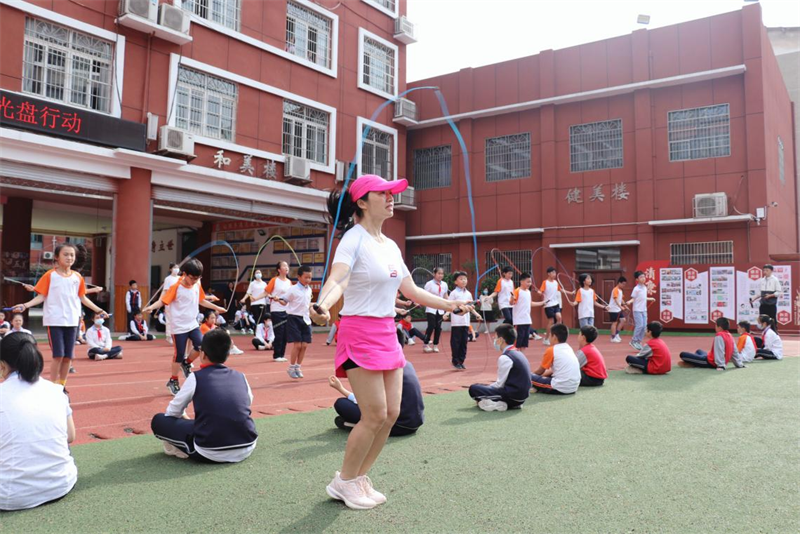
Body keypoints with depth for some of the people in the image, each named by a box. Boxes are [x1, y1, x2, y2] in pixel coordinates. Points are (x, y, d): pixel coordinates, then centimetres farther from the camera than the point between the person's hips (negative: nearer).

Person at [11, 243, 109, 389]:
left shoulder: (77, 277, 7)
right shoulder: (50, 275, -2)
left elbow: (82, 298, 15)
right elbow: (42, 296, -3)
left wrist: (98, 310, 15)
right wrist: (25, 305, -17)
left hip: (72, 321, 4)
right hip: (55, 321, -4)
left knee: (68, 357, 7)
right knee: (58, 356, -7)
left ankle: (62, 387, 20)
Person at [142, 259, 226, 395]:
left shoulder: (197, 285, 3)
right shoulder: (176, 287, -14)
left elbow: (201, 301, 19)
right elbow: (163, 301, -16)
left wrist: (217, 308, 25)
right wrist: (151, 307, -34)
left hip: (193, 324, 5)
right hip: (179, 326, -5)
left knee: (201, 345, -12)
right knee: (179, 354, 0)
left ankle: (186, 363, 18)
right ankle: (173, 381, 19)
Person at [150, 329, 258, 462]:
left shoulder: (196, 377, 1)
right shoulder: (241, 377, 9)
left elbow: (172, 412, 11)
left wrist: (187, 420, 34)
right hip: (247, 449, 3)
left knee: (158, 420, 16)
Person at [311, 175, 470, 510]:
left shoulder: (390, 246, 12)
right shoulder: (354, 239, -12)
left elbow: (412, 291, 19)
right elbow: (337, 280, -31)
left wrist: (452, 305, 22)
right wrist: (322, 306, -51)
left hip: (387, 334, 8)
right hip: (360, 334, -8)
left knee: (392, 413, 8)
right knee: (375, 414, -7)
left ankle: (359, 478, 25)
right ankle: (343, 482, 15)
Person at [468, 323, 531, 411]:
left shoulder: (505, 358, -15)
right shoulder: (518, 353, 13)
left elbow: (500, 384, -12)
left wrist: (488, 387, 5)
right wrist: (488, 386, 17)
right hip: (521, 395, 9)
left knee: (473, 388, -8)